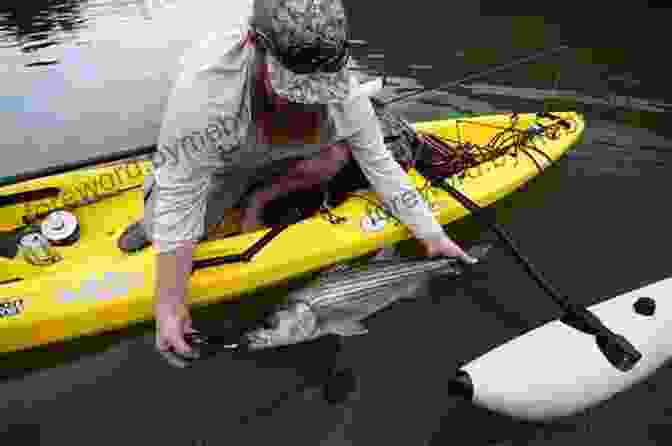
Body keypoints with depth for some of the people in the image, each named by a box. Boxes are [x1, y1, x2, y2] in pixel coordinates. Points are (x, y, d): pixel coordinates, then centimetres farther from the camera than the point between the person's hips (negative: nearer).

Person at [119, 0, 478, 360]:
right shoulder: (206, 88, -42)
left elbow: (380, 164, -19)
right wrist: (168, 303, -37)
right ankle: (150, 223, 17)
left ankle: (258, 197, -1)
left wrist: (433, 236, -19)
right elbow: (180, 196, -37)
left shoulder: (341, 88, -30)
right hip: (217, 162, -3)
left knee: (337, 151, -22)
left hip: (277, 156, 3)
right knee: (169, 228, -21)